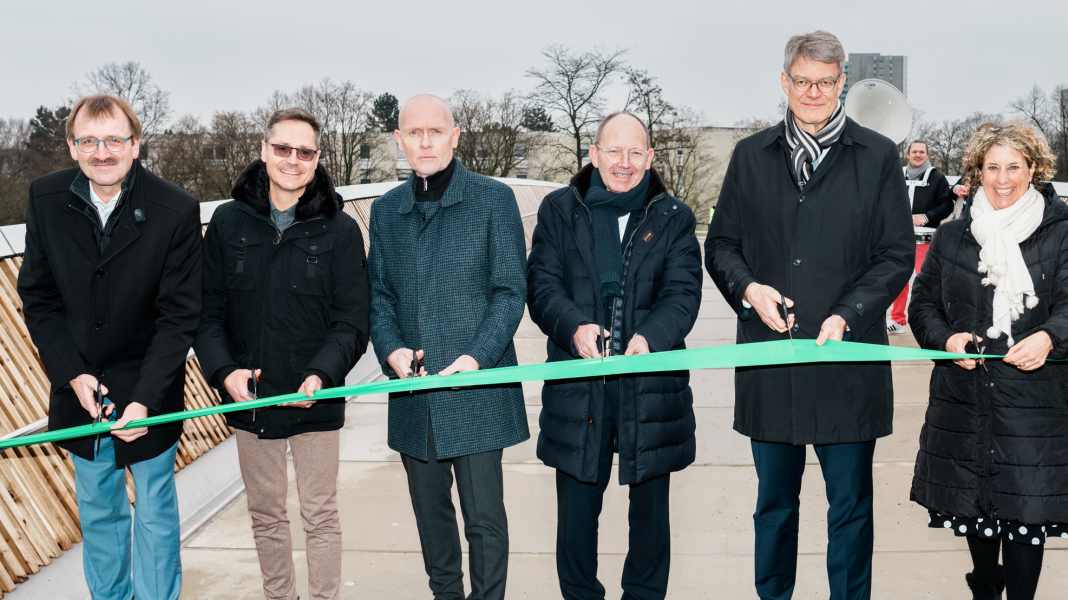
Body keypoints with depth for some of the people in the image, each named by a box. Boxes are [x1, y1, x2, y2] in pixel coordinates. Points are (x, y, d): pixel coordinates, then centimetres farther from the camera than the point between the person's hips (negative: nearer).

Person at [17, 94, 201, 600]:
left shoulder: (176, 209, -16)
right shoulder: (46, 199, -6)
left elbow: (178, 316, -14)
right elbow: (38, 299, 0)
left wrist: (146, 400, -20)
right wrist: (73, 374, -11)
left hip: (149, 391, -3)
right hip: (79, 387, 3)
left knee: (155, 512, 11)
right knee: (98, 512, 17)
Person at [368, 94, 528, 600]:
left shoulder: (493, 199, -2)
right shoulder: (386, 210, 11)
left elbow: (510, 291, -5)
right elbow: (379, 293, 12)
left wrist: (478, 357, -16)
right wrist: (390, 348, -6)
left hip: (477, 389, -4)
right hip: (413, 390, 4)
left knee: (484, 516, 0)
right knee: (430, 511, 15)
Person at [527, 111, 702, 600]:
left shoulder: (673, 218, 7)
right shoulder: (559, 210, 7)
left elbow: (683, 293, -3)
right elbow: (542, 284, -1)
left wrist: (650, 337, -23)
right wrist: (574, 326, -22)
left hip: (651, 388, 1)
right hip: (577, 387, 0)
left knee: (650, 509, 13)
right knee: (576, 509, 8)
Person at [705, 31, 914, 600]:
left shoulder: (877, 157, 2)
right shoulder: (750, 155, 9)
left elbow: (897, 255, 1)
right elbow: (720, 244, 12)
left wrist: (847, 315, -12)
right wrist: (748, 288, -8)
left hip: (847, 361, -2)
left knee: (850, 506, 7)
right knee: (774, 500, 15)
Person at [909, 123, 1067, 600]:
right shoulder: (952, 237, 9)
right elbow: (923, 302, 10)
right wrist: (946, 339, -10)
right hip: (964, 396, 3)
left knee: (1026, 507, -3)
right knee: (973, 501, 15)